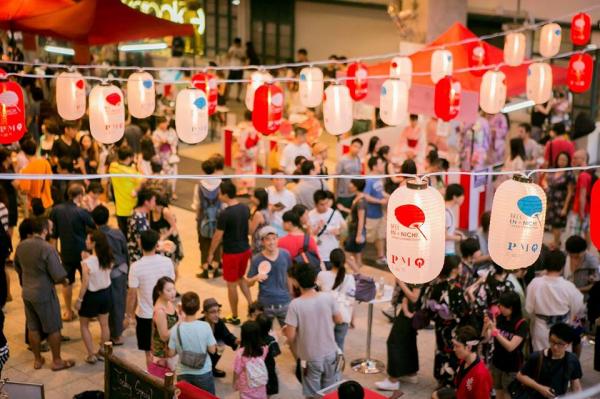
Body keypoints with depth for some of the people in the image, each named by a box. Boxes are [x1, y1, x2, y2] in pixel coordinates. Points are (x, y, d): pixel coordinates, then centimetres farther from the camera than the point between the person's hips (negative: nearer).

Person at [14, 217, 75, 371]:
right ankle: (57, 361, 20)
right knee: (53, 328, 9)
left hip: (27, 293, 6)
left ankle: (37, 359, 31)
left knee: (33, 328, 17)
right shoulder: (47, 249, -23)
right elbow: (58, 276, -21)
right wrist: (65, 281, 0)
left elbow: (18, 268, 13)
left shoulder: (21, 246, -3)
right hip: (44, 294, -6)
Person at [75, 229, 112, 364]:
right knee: (104, 324, 20)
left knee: (84, 326, 15)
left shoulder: (87, 263, -25)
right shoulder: (108, 258, -8)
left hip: (91, 295, -5)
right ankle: (103, 351, 33)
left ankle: (91, 355, 16)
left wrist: (79, 300, -8)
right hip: (105, 293, 6)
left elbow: (85, 284, -20)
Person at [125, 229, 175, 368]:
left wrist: (128, 316, -1)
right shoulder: (167, 262, -9)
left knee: (149, 353, 11)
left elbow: (132, 294, -14)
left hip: (145, 315, -3)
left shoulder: (136, 266, -19)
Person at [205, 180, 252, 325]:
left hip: (232, 253, -7)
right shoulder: (245, 208, -2)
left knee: (231, 284, 9)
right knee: (241, 278, 27)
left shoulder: (224, 214, -22)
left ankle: (234, 317, 20)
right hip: (245, 249, 7)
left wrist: (211, 253, -1)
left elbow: (217, 236, -14)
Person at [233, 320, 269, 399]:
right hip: (261, 386, 3)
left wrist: (235, 384, 5)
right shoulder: (264, 349, -14)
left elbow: (237, 371, -14)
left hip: (247, 387, -3)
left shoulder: (241, 353, -24)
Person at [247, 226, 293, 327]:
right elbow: (249, 283, -4)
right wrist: (256, 278, -25)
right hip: (266, 304, -2)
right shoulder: (256, 260, -11)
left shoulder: (285, 254, -4)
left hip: (284, 302, 2)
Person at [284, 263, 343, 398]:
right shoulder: (328, 298, -12)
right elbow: (339, 320, 2)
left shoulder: (295, 305, -21)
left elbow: (290, 336, -18)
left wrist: (285, 331, 4)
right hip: (330, 353, 3)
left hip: (310, 357, -3)